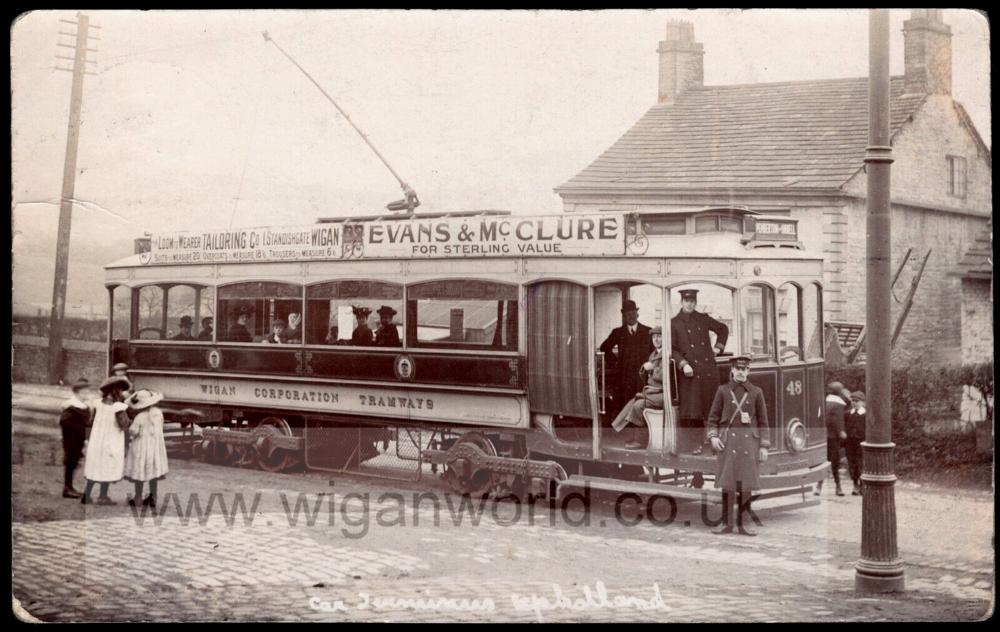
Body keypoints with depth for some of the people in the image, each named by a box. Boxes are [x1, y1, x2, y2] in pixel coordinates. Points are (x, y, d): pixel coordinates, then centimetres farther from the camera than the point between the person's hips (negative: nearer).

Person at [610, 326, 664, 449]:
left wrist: (652, 369, -7)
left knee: (638, 405, -24)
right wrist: (644, 368, -2)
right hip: (651, 391, 8)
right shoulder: (653, 355, 18)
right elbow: (645, 377, 19)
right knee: (632, 403, -12)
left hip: (663, 394, -8)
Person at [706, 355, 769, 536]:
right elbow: (713, 417, 7)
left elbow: (762, 421, 8)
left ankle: (742, 524, 8)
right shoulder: (722, 390, 6)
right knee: (727, 484, -2)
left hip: (749, 442, 1)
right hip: (728, 441, -1)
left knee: (746, 485, 1)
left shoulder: (756, 392, 7)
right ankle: (727, 524, 5)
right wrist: (713, 436, -7)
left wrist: (764, 446, 3)